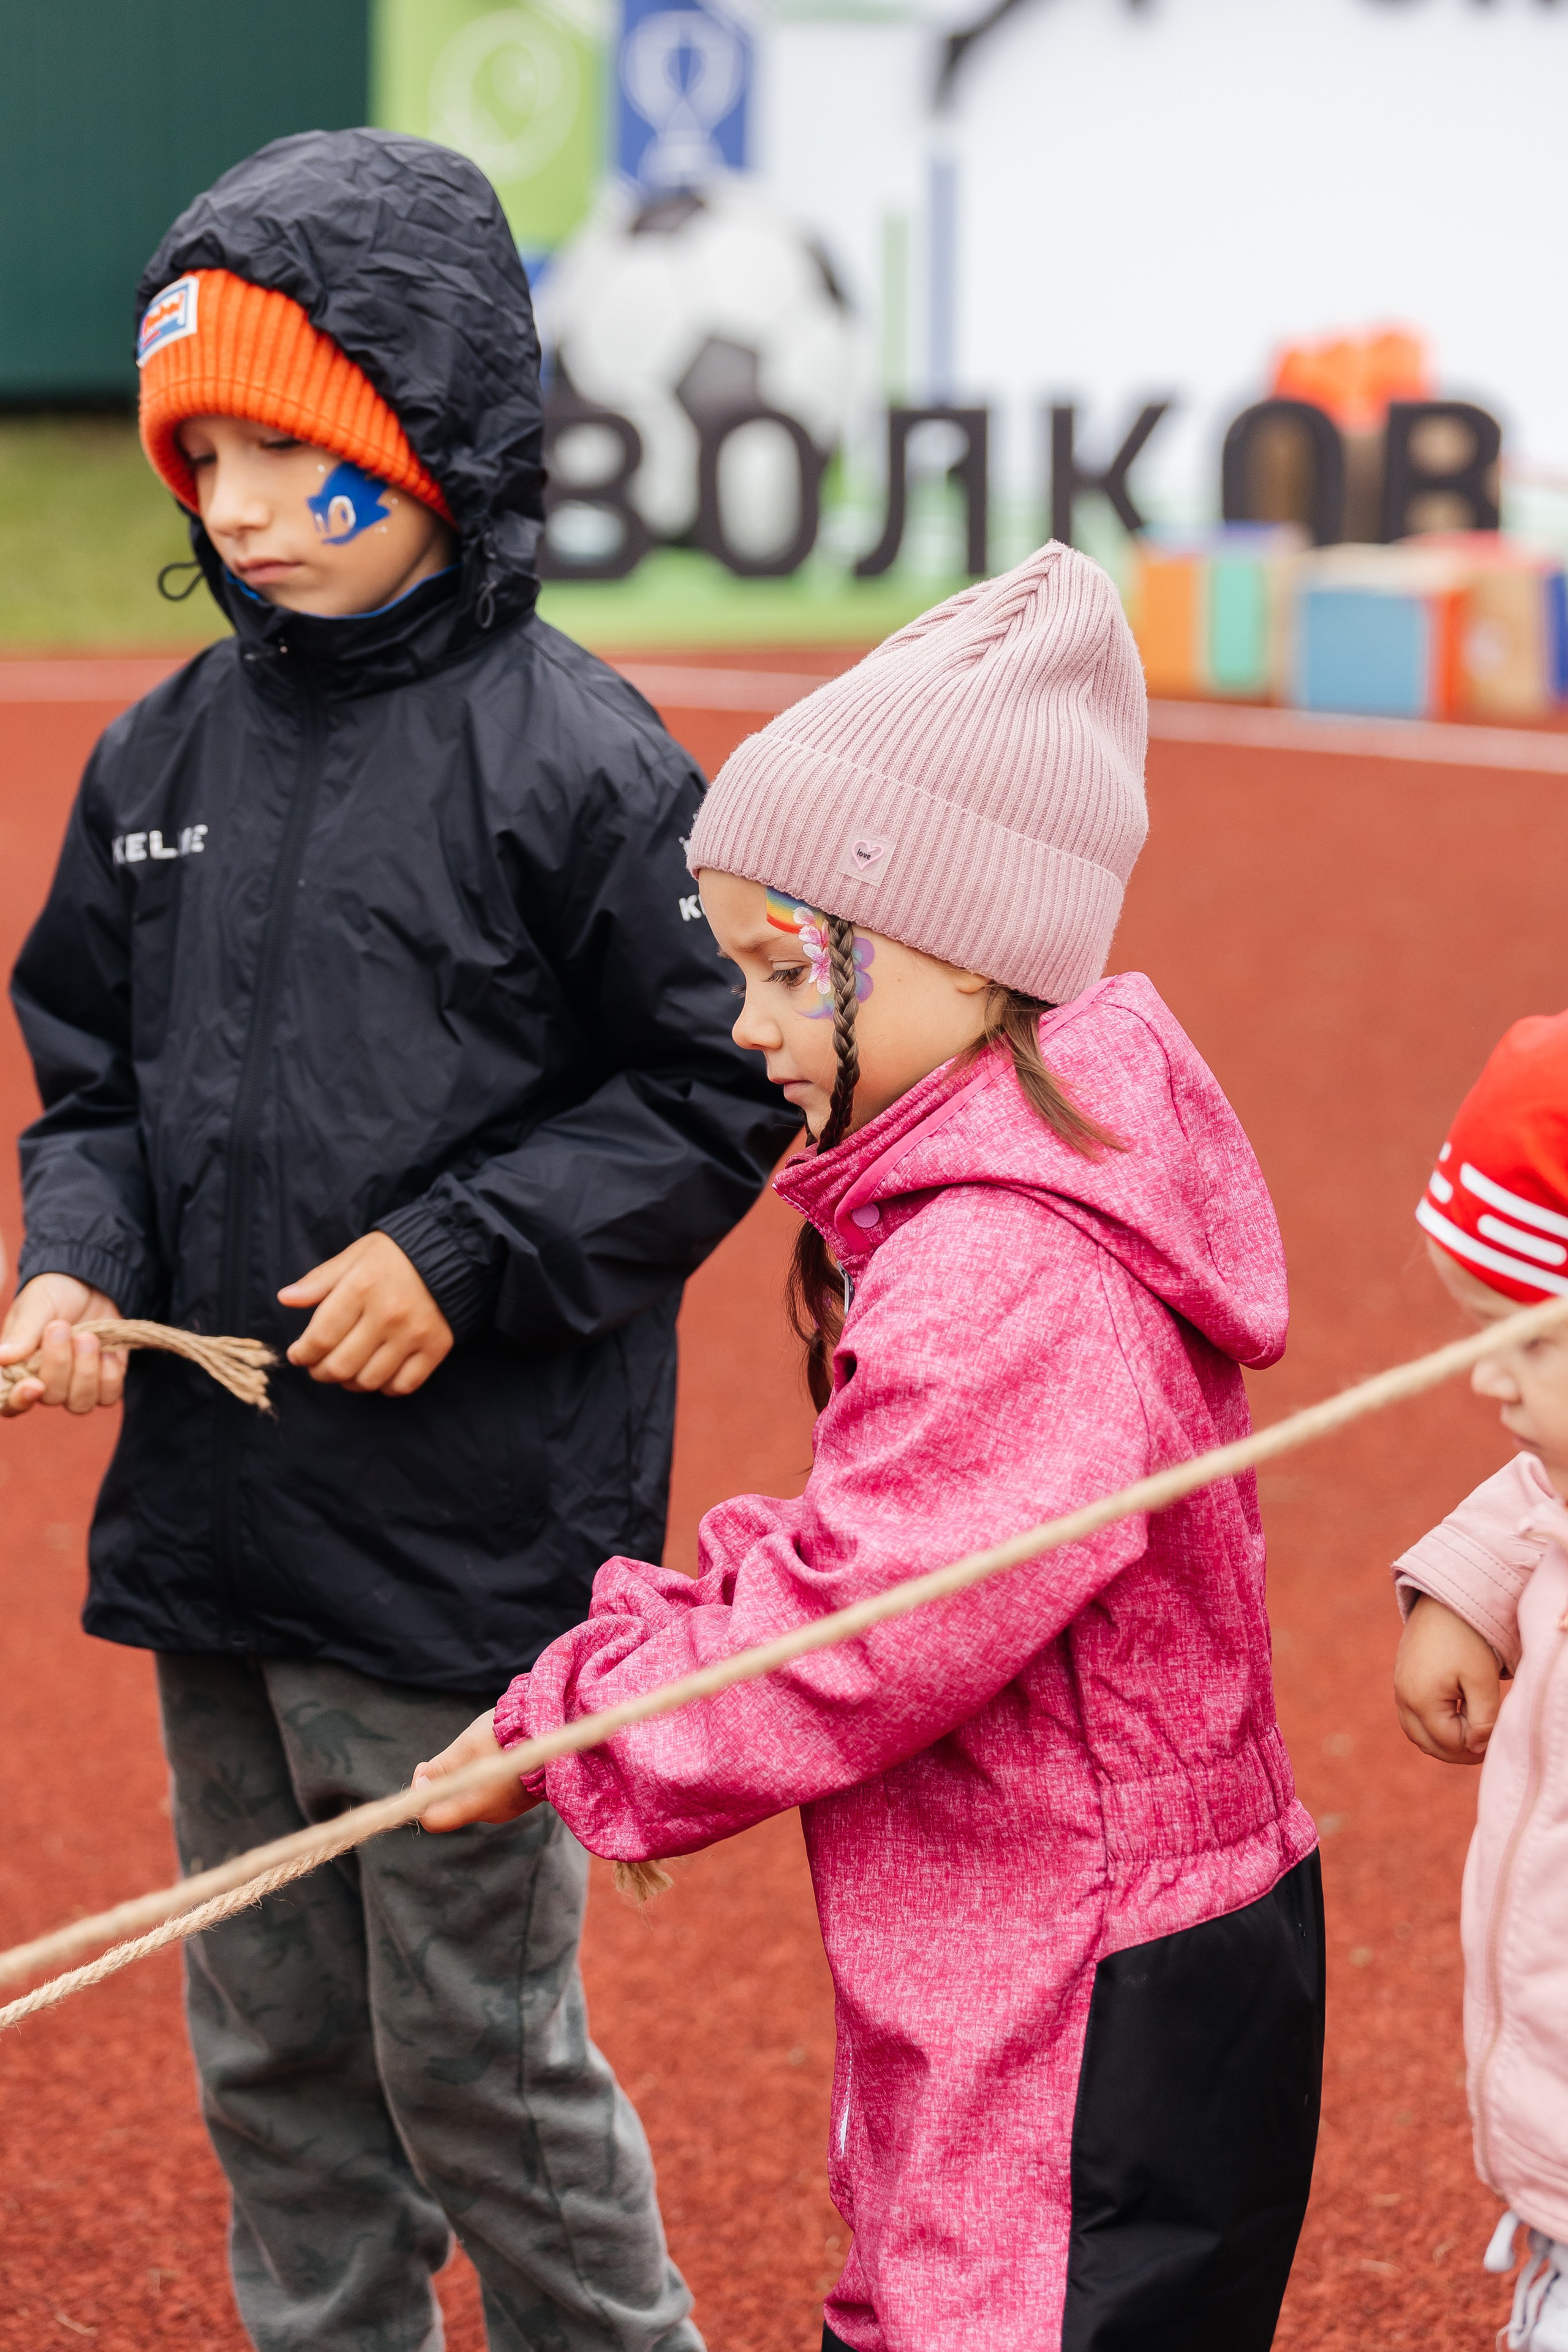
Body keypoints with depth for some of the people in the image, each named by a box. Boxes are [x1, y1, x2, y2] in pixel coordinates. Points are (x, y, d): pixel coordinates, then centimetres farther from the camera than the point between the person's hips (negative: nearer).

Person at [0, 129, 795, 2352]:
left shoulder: (571, 752, -11)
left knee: (477, 2054, 2)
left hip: (468, 1554, -6)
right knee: (272, 2051, 16)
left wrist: (466, 1257, -15)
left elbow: (720, 1090, -7)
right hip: (207, 1524, 6)